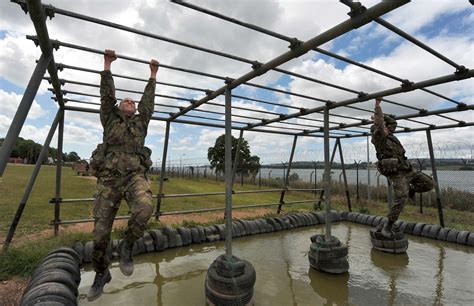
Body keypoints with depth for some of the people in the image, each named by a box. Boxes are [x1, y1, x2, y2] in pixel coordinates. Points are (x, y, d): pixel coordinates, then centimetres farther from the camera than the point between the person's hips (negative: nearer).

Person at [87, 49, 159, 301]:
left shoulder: (141, 122, 23)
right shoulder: (110, 119, 22)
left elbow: (148, 100, 24)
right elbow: (107, 94, 17)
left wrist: (153, 74, 30)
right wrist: (107, 65, 20)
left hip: (135, 176, 0)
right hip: (109, 178, 1)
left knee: (145, 208, -33)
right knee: (100, 232, 2)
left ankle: (127, 246, -5)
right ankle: (101, 274, 27)